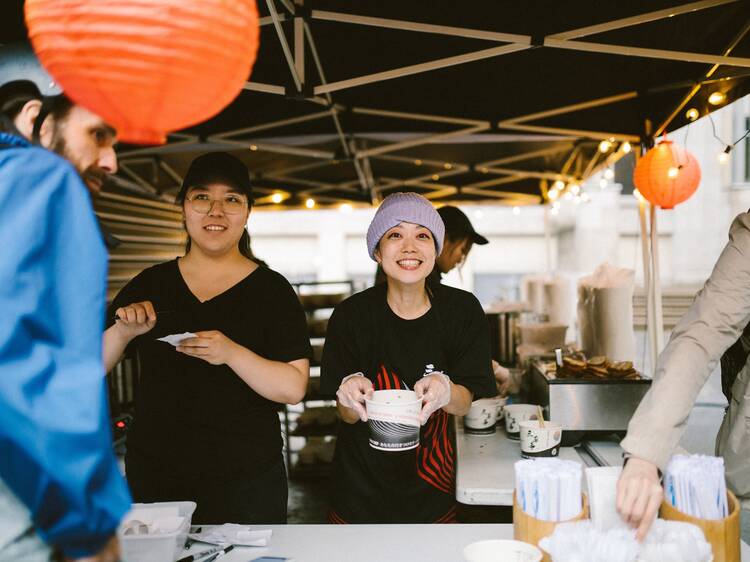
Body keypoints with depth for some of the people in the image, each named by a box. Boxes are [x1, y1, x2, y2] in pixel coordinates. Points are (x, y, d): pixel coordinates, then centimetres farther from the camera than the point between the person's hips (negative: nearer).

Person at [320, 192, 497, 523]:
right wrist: (351, 396, -32)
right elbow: (349, 416, -9)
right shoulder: (352, 314, -14)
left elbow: (464, 405, -10)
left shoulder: (462, 310, -10)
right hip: (363, 484, -1)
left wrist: (444, 390, -32)